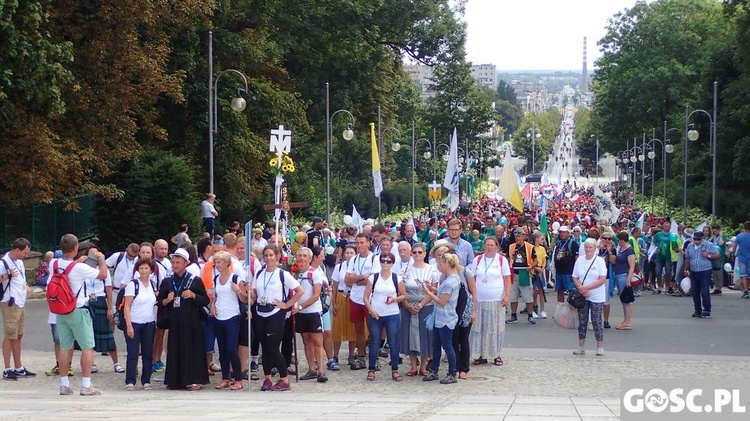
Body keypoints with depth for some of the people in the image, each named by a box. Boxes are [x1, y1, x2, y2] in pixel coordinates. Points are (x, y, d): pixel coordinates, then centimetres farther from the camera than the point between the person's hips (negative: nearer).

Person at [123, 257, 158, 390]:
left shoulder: (153, 285, 10)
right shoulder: (133, 284, -7)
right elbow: (126, 306, -9)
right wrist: (129, 325, -15)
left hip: (149, 324, 5)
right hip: (134, 323, -5)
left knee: (148, 353, 6)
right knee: (133, 353, -6)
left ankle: (146, 381, 12)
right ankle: (130, 381, -2)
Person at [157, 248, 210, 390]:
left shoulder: (195, 281, 3)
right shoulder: (167, 282, 12)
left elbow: (206, 300, 3)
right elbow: (159, 302, 15)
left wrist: (193, 295, -13)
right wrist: (166, 300, -6)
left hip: (192, 322, -3)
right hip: (174, 323, 3)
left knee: (192, 350, -5)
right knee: (175, 350, 2)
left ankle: (195, 380, -2)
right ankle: (176, 380, 8)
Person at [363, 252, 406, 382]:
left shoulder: (397, 278, 2)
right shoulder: (373, 278, 2)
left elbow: (404, 295, 8)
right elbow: (365, 297, 3)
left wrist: (395, 299, -12)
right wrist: (371, 310, -9)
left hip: (392, 315, 0)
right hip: (375, 315, 0)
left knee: (393, 342, 0)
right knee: (374, 342, 3)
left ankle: (395, 371, 7)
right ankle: (371, 370, 10)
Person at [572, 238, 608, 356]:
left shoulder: (600, 261, -4)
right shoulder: (579, 260, 6)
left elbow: (602, 279, -11)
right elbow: (575, 278, 7)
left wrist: (587, 288, -16)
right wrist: (581, 289, -12)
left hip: (596, 297, -3)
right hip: (582, 296, 3)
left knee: (597, 321, -4)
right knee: (582, 321, 6)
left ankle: (600, 347, 2)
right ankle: (581, 346, 12)